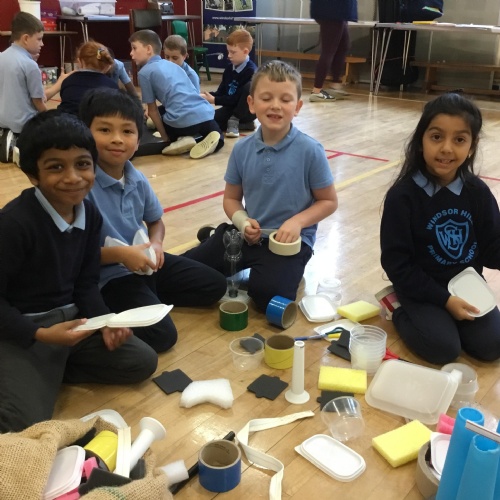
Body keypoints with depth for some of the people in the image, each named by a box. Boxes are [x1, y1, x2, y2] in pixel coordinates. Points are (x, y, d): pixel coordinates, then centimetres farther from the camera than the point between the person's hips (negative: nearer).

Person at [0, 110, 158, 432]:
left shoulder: (90, 215, -1)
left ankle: (51, 371, 6)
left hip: (71, 318, 7)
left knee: (143, 362, 2)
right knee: (26, 425, -24)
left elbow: (86, 283, 6)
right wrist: (41, 335, -26)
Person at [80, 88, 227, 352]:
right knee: (161, 335, -23)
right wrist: (120, 254, -26)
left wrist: (156, 243, -5)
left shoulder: (137, 180, -1)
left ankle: (149, 294, 11)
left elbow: (156, 221, 17)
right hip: (108, 274, -7)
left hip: (144, 261, 8)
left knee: (215, 285, 9)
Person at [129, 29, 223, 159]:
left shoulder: (144, 72, 4)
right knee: (218, 139, 32)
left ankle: (181, 139, 2)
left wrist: (165, 136, 13)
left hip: (182, 120, -5)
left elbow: (152, 110, 5)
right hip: (205, 113, 5)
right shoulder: (172, 64, 23)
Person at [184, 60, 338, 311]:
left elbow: (328, 201, -4)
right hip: (249, 234, 4)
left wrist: (297, 221, -20)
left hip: (291, 240, -3)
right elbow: (231, 198, 9)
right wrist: (242, 222, -12)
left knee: (266, 293, -29)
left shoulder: (310, 151, -13)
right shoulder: (242, 149, -2)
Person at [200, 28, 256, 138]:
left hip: (248, 111, -6)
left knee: (249, 86, -34)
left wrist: (214, 100, -21)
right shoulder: (229, 69, 4)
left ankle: (235, 121, -17)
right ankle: (242, 123, -3)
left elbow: (236, 98, -22)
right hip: (231, 108, 6)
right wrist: (208, 95, -13)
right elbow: (221, 92, 6)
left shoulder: (251, 71, -19)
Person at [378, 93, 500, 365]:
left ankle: (437, 317, 15)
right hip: (421, 288, -4)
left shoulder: (478, 192, -4)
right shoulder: (402, 196, -18)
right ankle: (398, 305, 7)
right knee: (442, 348, -18)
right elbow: (396, 263, -16)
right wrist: (443, 299, -18)